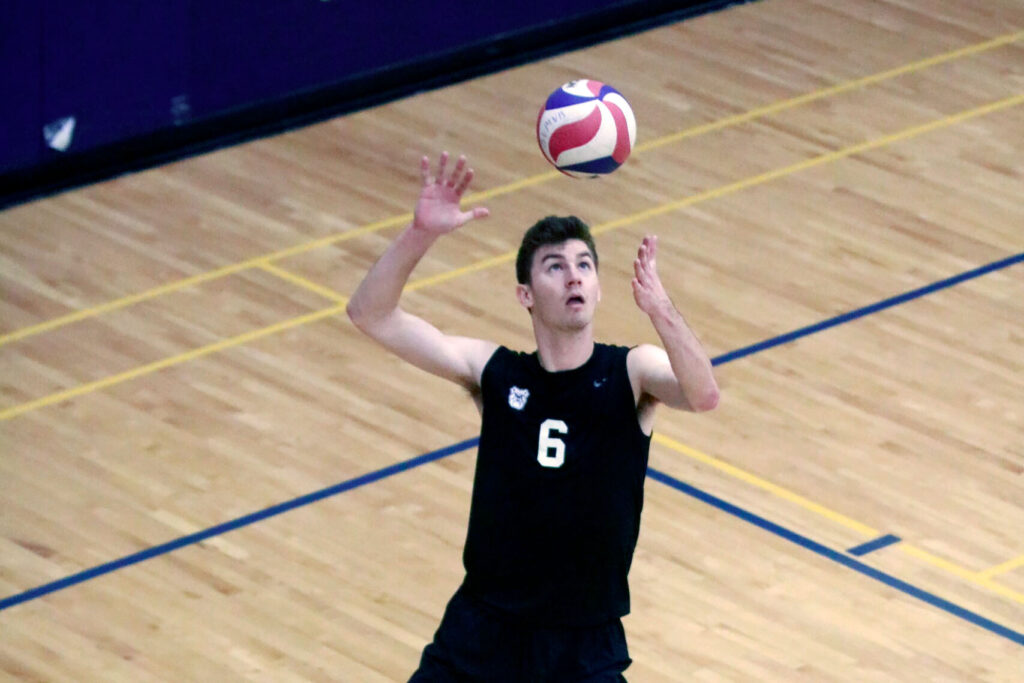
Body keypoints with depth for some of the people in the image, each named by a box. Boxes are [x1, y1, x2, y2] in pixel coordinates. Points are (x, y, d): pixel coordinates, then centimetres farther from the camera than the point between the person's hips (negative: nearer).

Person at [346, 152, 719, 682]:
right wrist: (420, 234, -24)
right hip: (481, 632, 2)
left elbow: (703, 395, -28)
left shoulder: (629, 374, -6)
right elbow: (370, 314, -8)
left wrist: (659, 308, -45)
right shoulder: (493, 371, -1)